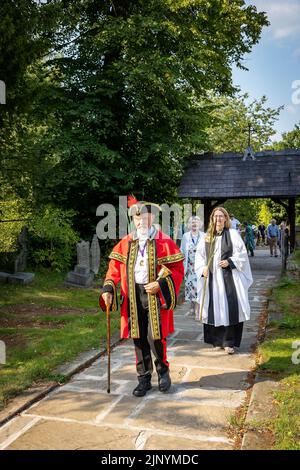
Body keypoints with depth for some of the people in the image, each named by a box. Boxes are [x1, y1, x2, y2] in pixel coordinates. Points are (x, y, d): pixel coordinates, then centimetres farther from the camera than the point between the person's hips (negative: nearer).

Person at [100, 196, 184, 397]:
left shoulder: (165, 242, -2)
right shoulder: (125, 243, 8)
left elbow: (177, 269, -4)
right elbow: (115, 269, 7)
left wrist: (159, 284, -18)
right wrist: (108, 290, -7)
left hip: (155, 295, -3)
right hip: (133, 296, 4)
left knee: (155, 337, -6)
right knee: (139, 338, 9)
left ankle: (163, 370, 23)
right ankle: (144, 378, 24)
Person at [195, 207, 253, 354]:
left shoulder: (233, 234, 1)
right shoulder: (207, 237, 11)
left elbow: (242, 253, -1)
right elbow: (199, 255, 12)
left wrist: (229, 262, -15)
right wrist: (203, 268, -4)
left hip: (229, 277, -3)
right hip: (212, 277, 3)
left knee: (230, 308, -8)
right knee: (214, 308, 5)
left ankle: (229, 342, -1)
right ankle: (218, 341, 16)